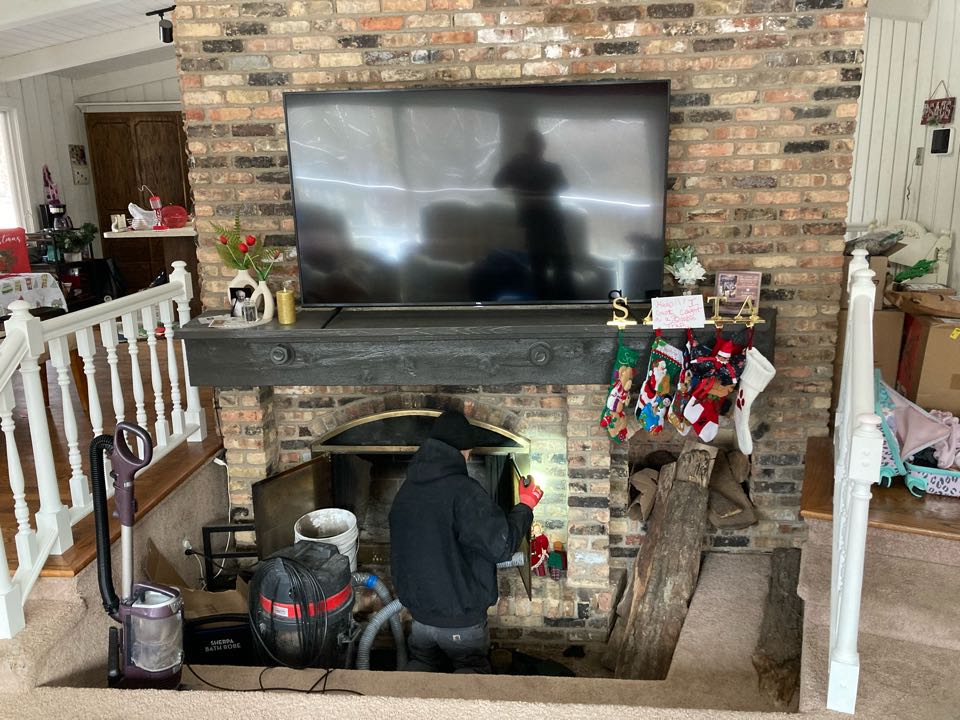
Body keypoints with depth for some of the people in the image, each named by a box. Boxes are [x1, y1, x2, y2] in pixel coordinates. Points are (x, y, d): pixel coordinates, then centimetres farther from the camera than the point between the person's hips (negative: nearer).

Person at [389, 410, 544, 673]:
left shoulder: (406, 490, 2)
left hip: (420, 614, 6)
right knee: (473, 667, 13)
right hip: (461, 618, -5)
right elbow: (502, 546, -21)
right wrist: (526, 506, -7)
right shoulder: (464, 490, -22)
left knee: (423, 661, 23)